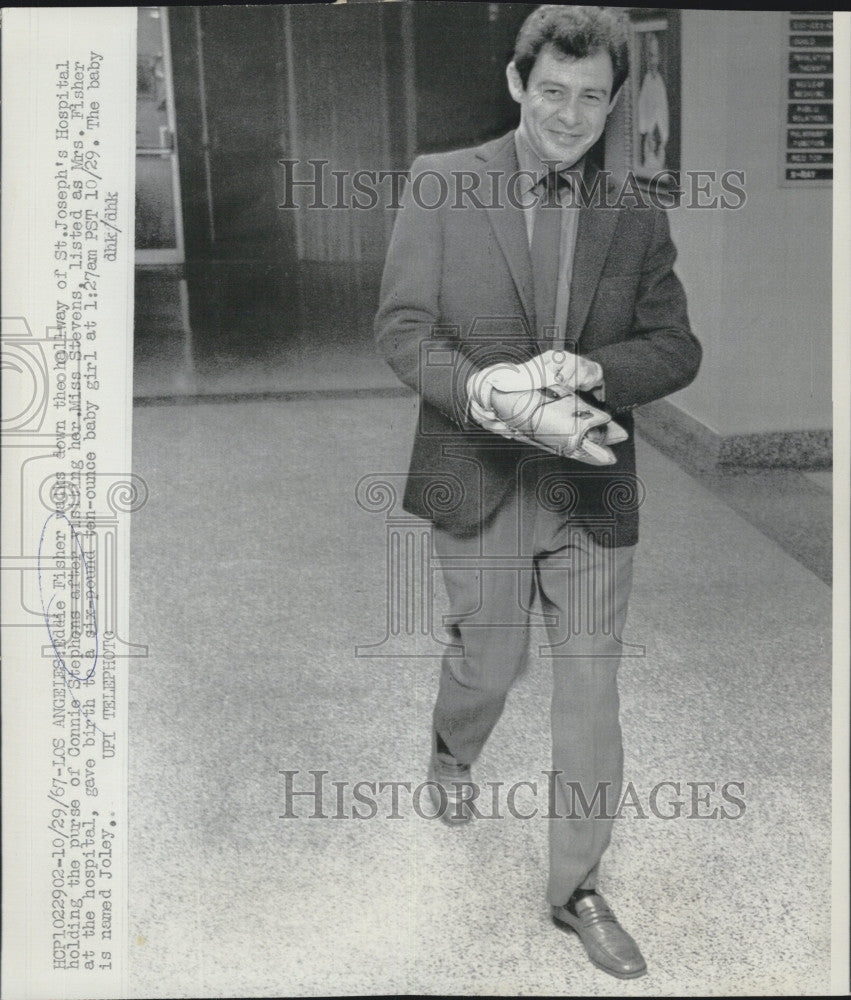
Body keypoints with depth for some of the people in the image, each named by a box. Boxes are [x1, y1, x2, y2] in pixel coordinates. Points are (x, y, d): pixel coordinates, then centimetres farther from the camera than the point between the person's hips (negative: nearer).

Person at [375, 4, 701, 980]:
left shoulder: (636, 212, 2)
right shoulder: (439, 183, -4)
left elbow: (676, 346, 1)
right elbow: (401, 326, -8)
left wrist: (590, 370, -19)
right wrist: (487, 394, -26)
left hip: (594, 489, 2)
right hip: (479, 484, -1)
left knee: (591, 693, 7)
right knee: (489, 663, 16)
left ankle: (577, 888, 27)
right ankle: (451, 752, 54)